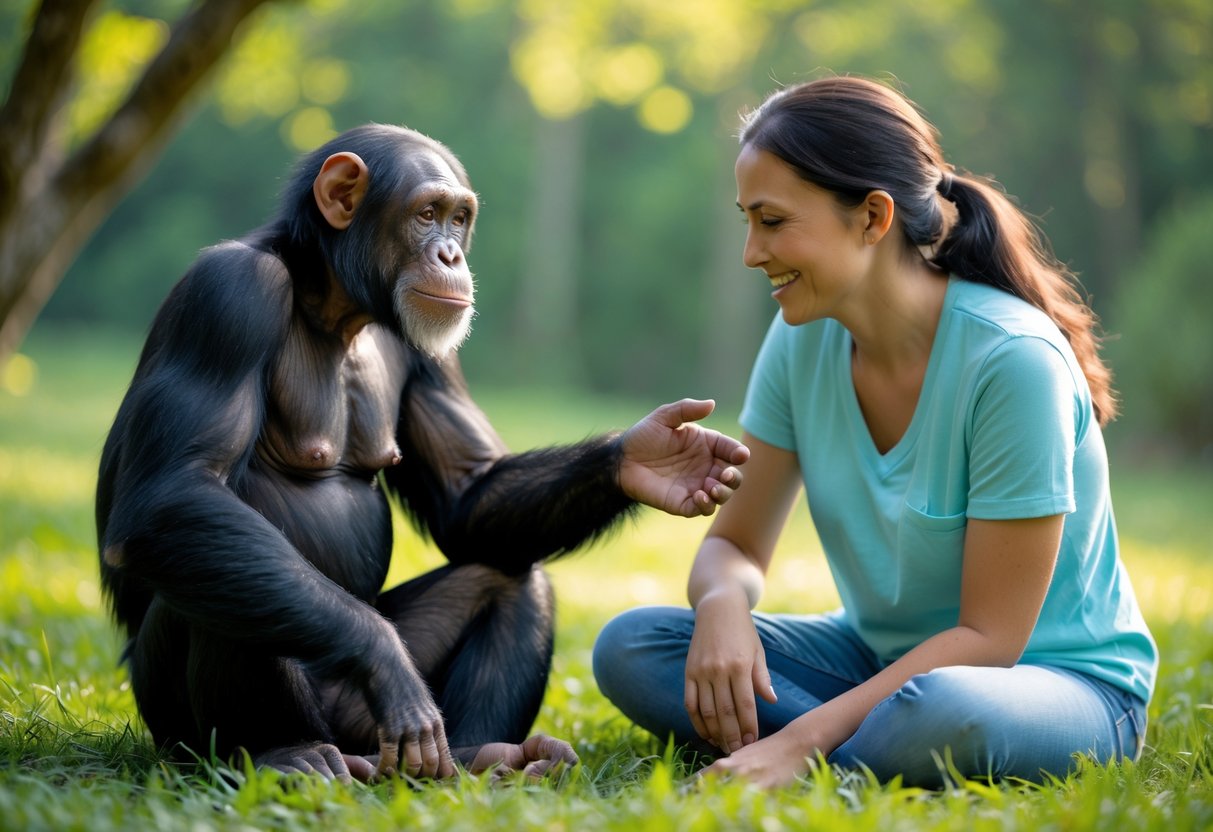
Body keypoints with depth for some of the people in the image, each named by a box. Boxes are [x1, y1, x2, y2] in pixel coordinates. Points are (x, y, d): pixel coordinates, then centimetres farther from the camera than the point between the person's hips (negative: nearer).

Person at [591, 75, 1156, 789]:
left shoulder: (1014, 359, -23)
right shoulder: (803, 339, -4)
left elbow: (988, 637, -22)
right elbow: (737, 544, 2)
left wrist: (802, 741, -30)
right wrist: (721, 602, -24)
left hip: (1062, 677, -6)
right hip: (880, 653, 6)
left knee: (940, 710, -41)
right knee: (629, 648, -13)